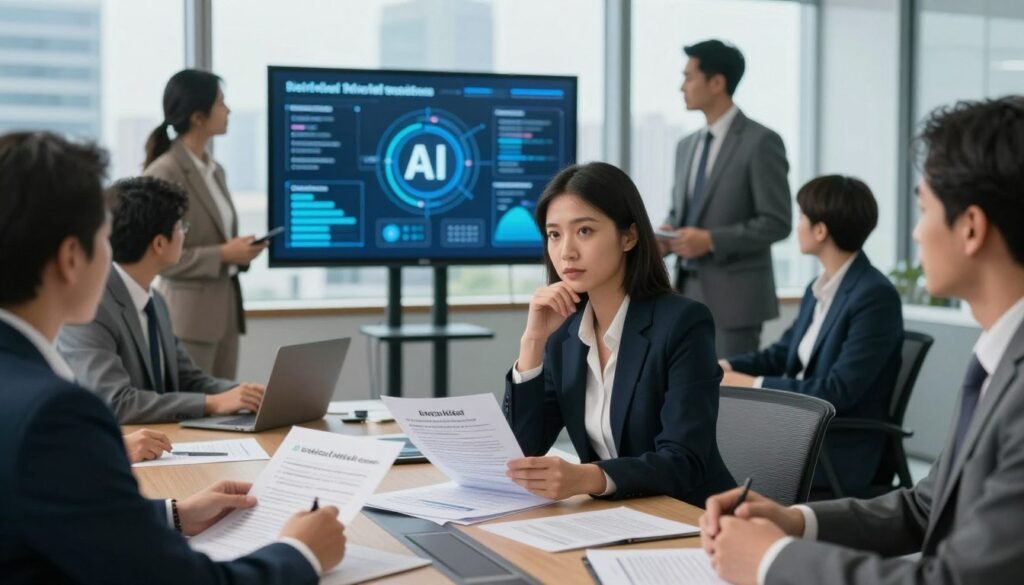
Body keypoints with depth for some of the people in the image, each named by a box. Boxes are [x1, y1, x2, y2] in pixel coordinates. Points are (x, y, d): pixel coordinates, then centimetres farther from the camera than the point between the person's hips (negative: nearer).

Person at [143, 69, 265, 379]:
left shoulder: (215, 170, 13)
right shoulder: (163, 174, -13)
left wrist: (238, 250, 3)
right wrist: (223, 254, -18)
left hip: (225, 307, 8)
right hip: (189, 314, -8)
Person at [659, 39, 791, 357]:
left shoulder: (760, 142, -8)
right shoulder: (687, 146, 15)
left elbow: (777, 222, -12)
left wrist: (712, 240, -19)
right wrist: (666, 235, -1)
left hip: (733, 296, -7)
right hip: (688, 293, 7)